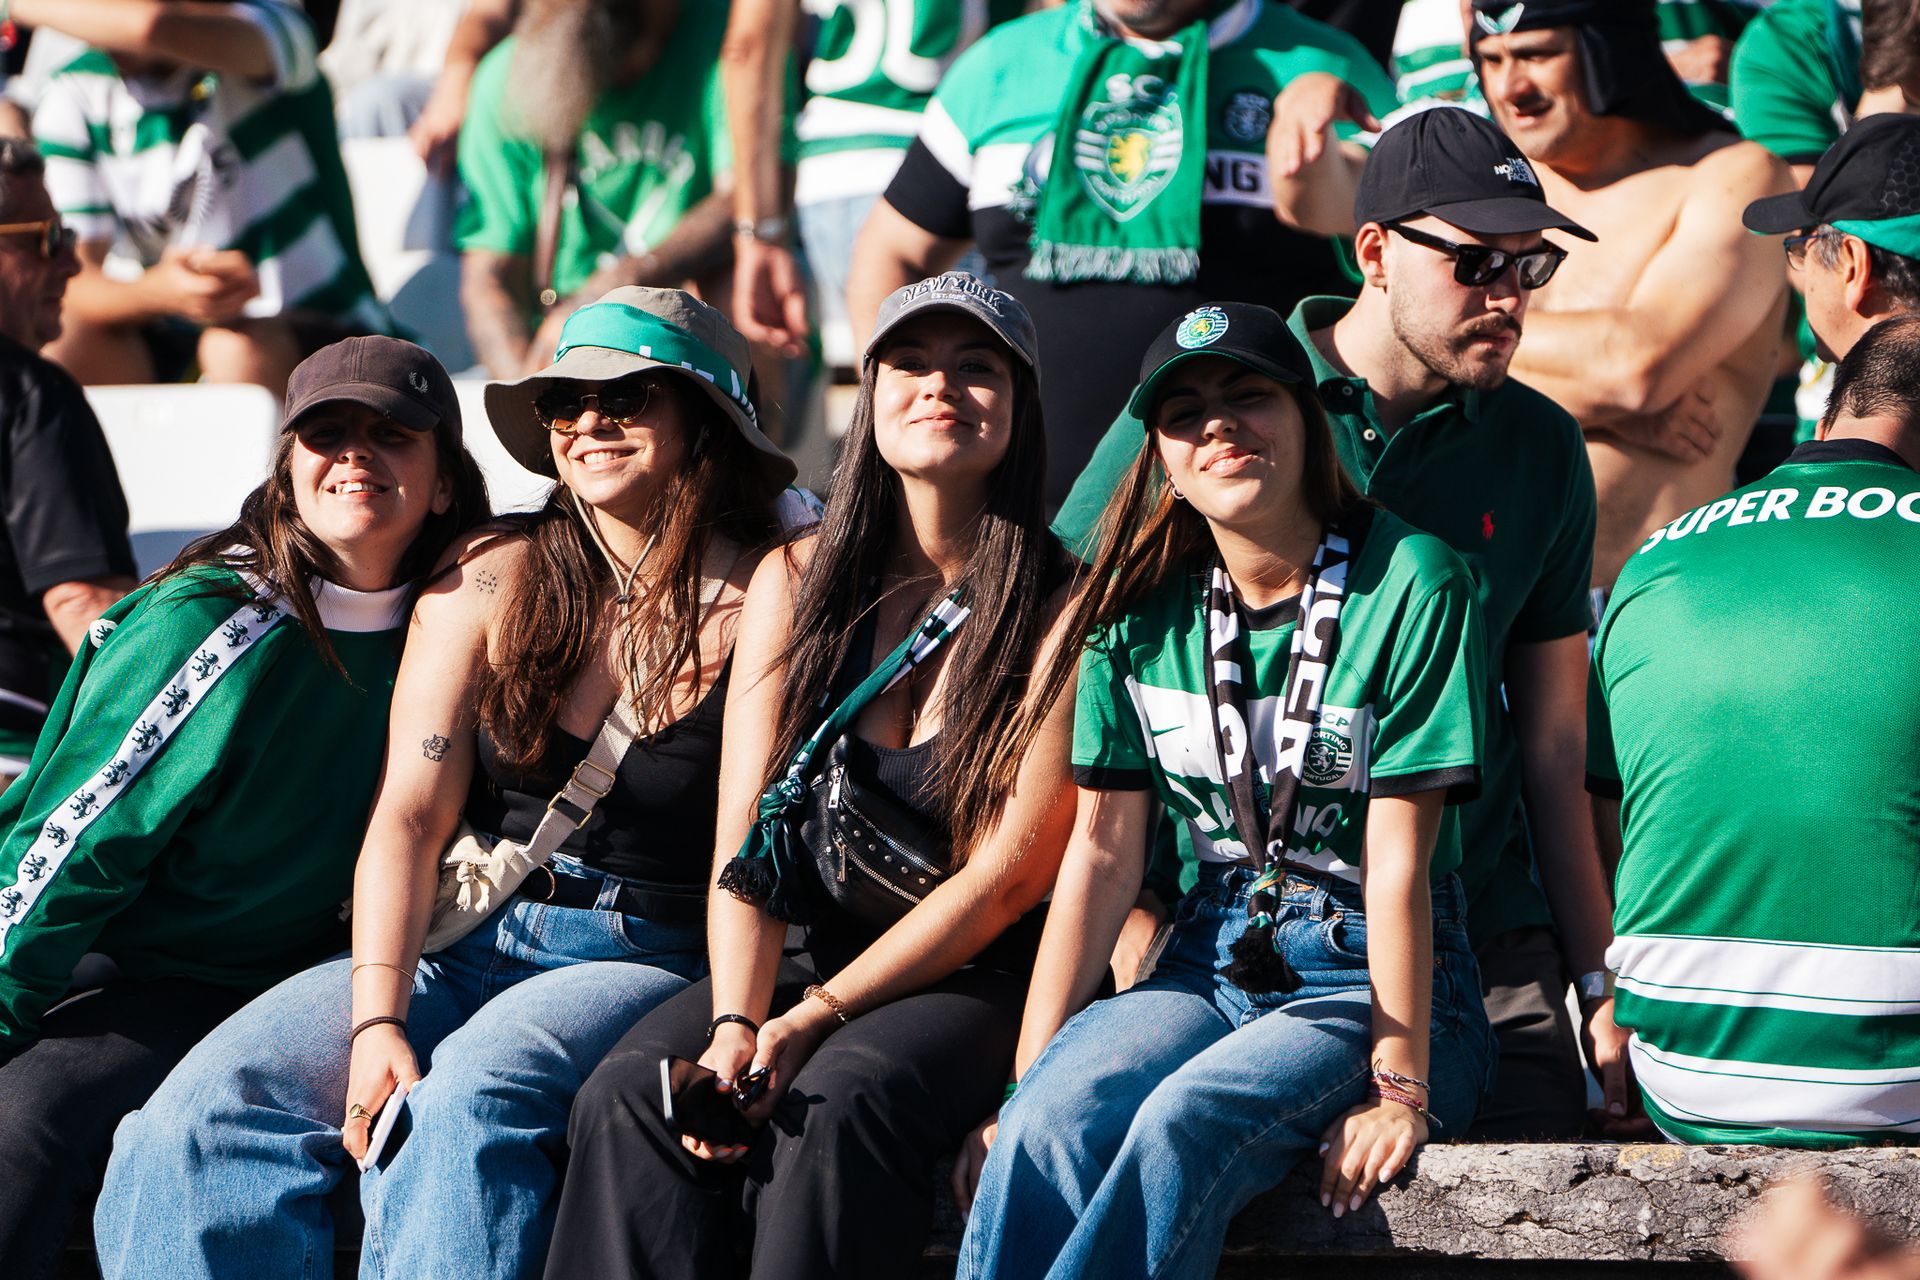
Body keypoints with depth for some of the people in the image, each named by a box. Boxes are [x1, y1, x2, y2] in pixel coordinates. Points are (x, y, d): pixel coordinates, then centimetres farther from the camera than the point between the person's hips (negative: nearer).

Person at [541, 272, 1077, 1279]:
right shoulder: (797, 582, 8)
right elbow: (744, 836, 1)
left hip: (984, 981, -4)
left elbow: (1009, 875, -11)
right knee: (629, 1097, -24)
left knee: (838, 1103, -34)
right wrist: (736, 1024, -17)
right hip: (812, 953, 4)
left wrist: (813, 1018, -17)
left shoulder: (1059, 609, -6)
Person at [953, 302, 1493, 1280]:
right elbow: (1103, 850, 4)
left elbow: (1398, 857, -12)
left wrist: (1400, 1087, -16)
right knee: (1052, 1127, -30)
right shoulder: (1143, 608, 8)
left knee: (1185, 1124, -35)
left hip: (1374, 980, -4)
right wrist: (1027, 1075, -4)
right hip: (1211, 967, 4)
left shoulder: (1410, 585, -7)